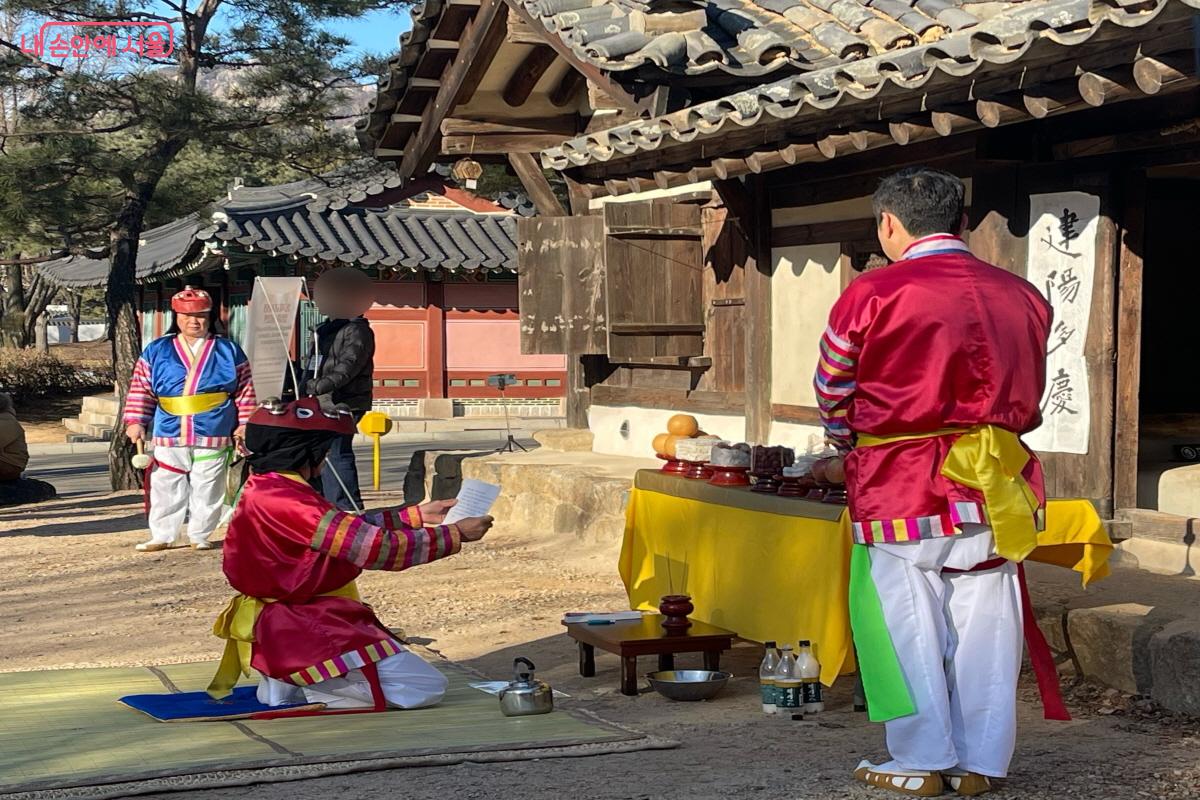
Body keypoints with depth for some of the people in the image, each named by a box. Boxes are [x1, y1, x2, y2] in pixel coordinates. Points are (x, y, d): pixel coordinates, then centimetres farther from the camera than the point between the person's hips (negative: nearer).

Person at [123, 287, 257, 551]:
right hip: (169, 435, 1)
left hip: (213, 437, -1)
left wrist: (244, 424, 0)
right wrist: (136, 422, 0)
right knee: (166, 489, 4)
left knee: (207, 490, 4)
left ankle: (200, 536, 16)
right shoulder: (156, 351, 9)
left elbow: (245, 391, 7)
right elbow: (141, 389, 9)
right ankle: (162, 536, 13)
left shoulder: (228, 351, 7)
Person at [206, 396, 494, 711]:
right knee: (425, 687, -15)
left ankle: (288, 683, 11)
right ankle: (295, 691, -7)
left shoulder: (268, 490, 7)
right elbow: (378, 548, -22)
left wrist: (418, 516, 15)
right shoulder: (286, 502, -24)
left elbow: (351, 528, 16)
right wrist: (456, 534, -12)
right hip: (301, 633, -11)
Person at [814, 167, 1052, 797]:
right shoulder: (1021, 296, 6)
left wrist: (852, 446, 24)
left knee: (910, 627, 6)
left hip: (902, 487, -4)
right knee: (984, 627, 9)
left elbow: (833, 393, 5)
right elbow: (1027, 396, 13)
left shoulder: (871, 295, -6)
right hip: (995, 489, 4)